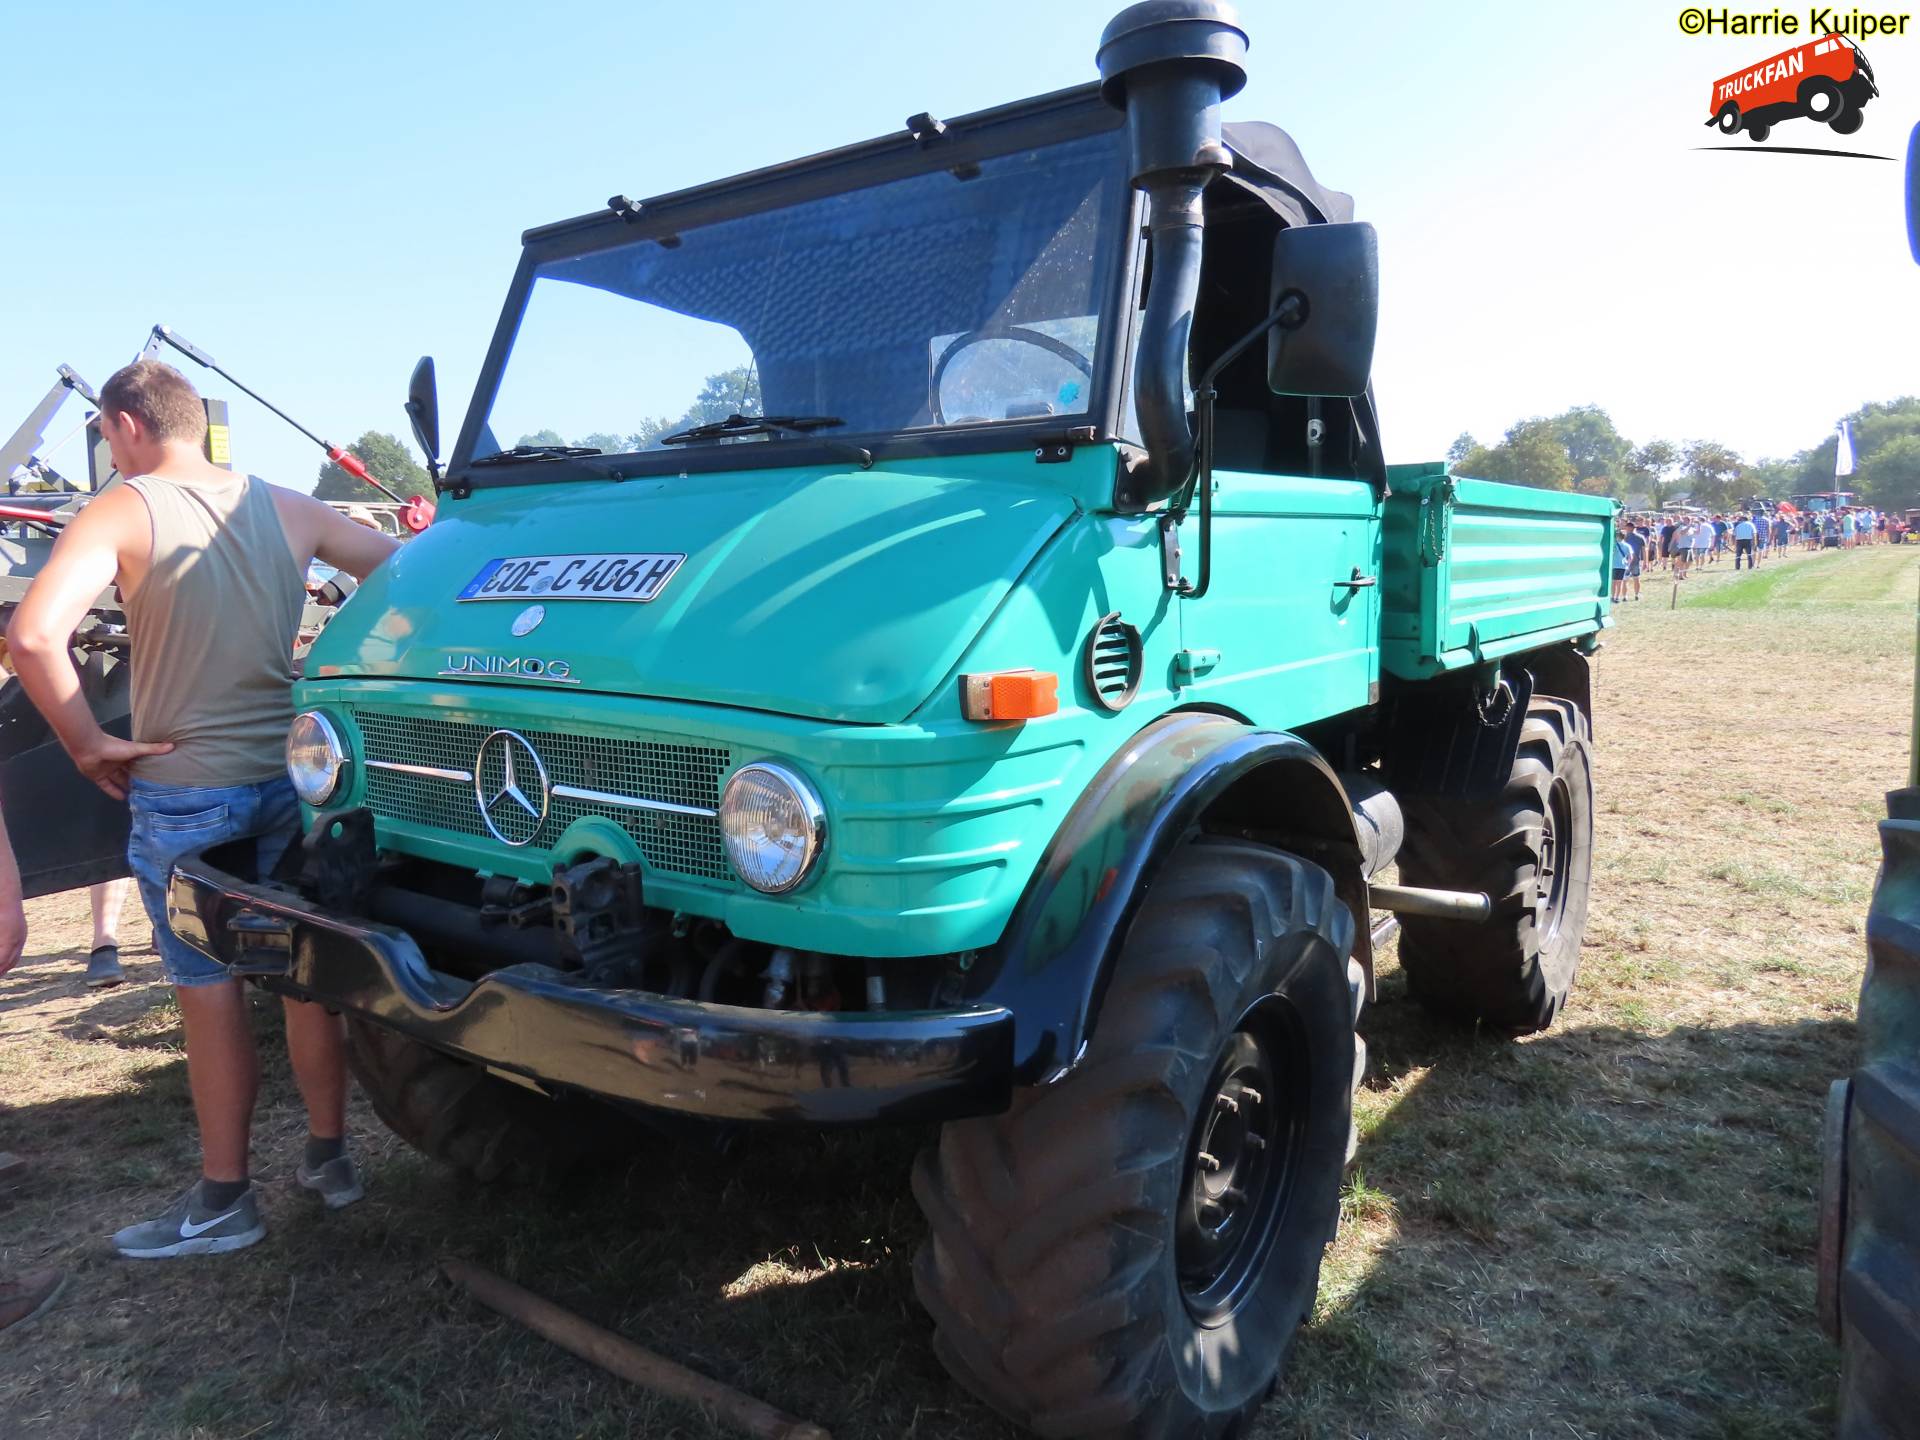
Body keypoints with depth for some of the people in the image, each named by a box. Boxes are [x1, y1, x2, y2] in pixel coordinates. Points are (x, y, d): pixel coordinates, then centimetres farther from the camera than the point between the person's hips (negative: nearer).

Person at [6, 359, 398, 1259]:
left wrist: (87, 746, -8)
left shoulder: (122, 513, -7)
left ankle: (222, 1202, 18)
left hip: (182, 791, -4)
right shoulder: (287, 510, 5)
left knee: (209, 990, 6)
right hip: (293, 777, 4)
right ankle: (328, 1157, 27)